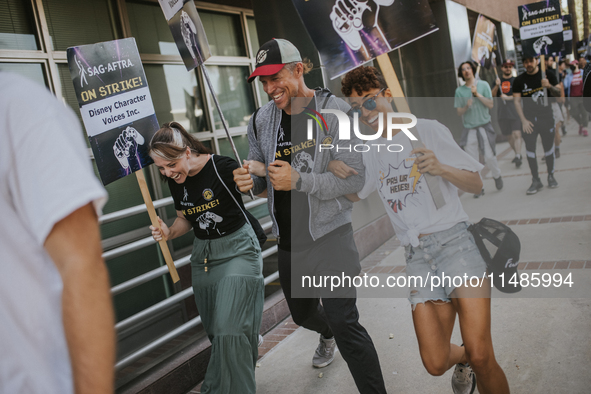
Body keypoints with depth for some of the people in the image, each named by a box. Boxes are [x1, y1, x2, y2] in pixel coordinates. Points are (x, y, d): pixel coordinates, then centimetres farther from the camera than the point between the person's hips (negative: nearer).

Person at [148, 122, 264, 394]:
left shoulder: (223, 168, -19)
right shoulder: (175, 180, 0)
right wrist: (169, 232, -7)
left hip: (237, 249, -6)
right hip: (202, 254, 6)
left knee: (229, 329, -13)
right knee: (216, 332, 13)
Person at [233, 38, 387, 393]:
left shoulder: (335, 112, -13)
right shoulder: (262, 120, 3)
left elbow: (355, 179, -18)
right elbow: (261, 175, 12)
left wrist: (298, 181, -28)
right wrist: (250, 181, -13)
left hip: (329, 235, -6)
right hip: (289, 241, 6)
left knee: (345, 324, -9)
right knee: (303, 313, 25)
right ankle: (327, 335, 61)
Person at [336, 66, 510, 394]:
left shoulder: (427, 130, 2)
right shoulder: (369, 150, 14)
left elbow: (476, 184, 3)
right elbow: (354, 192, 27)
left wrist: (441, 168, -17)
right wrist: (335, 167, 8)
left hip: (453, 240, -3)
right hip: (416, 255, 4)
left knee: (481, 357, -17)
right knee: (435, 364, -3)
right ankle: (463, 359, 30)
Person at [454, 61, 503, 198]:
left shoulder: (483, 85, 3)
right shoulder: (459, 91, 5)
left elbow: (490, 105, -4)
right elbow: (459, 112, 5)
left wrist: (477, 94, -12)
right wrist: (466, 107, -15)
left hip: (484, 126, -1)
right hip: (469, 129, 1)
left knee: (489, 156, -5)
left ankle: (497, 176, 23)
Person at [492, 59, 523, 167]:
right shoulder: (498, 81, 13)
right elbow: (493, 95, 5)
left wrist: (508, 98, -14)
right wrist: (497, 86, -11)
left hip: (515, 110, -4)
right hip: (503, 112, 4)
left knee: (517, 134, -15)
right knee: (509, 136, 11)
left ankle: (518, 157, -19)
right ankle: (517, 154, 27)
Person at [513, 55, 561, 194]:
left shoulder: (548, 75, 4)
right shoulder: (519, 80, 2)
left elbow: (558, 94, 5)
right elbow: (517, 101, 0)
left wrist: (549, 86, -17)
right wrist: (523, 120, -9)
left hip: (546, 117, 0)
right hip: (529, 119, 0)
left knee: (549, 149, 5)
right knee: (530, 150, -5)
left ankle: (551, 176, 22)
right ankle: (536, 180, 4)